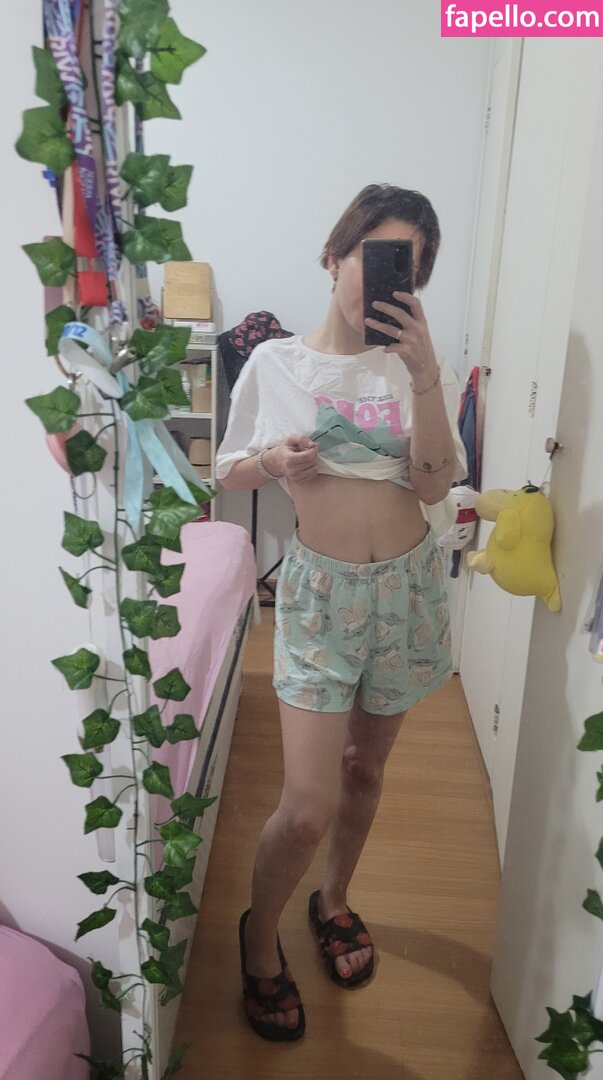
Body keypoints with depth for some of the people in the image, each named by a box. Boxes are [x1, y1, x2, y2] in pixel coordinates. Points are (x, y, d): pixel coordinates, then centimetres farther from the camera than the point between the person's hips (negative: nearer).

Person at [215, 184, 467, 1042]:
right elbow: (229, 473, 6)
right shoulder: (276, 363, -3)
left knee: (367, 766, 18)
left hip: (407, 585, 3)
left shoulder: (420, 365, 0)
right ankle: (260, 933, 26)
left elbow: (434, 485, -12)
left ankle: (334, 901, 46)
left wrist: (425, 376, -22)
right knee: (308, 807, -6)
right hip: (321, 589, -2)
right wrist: (273, 460, -16)